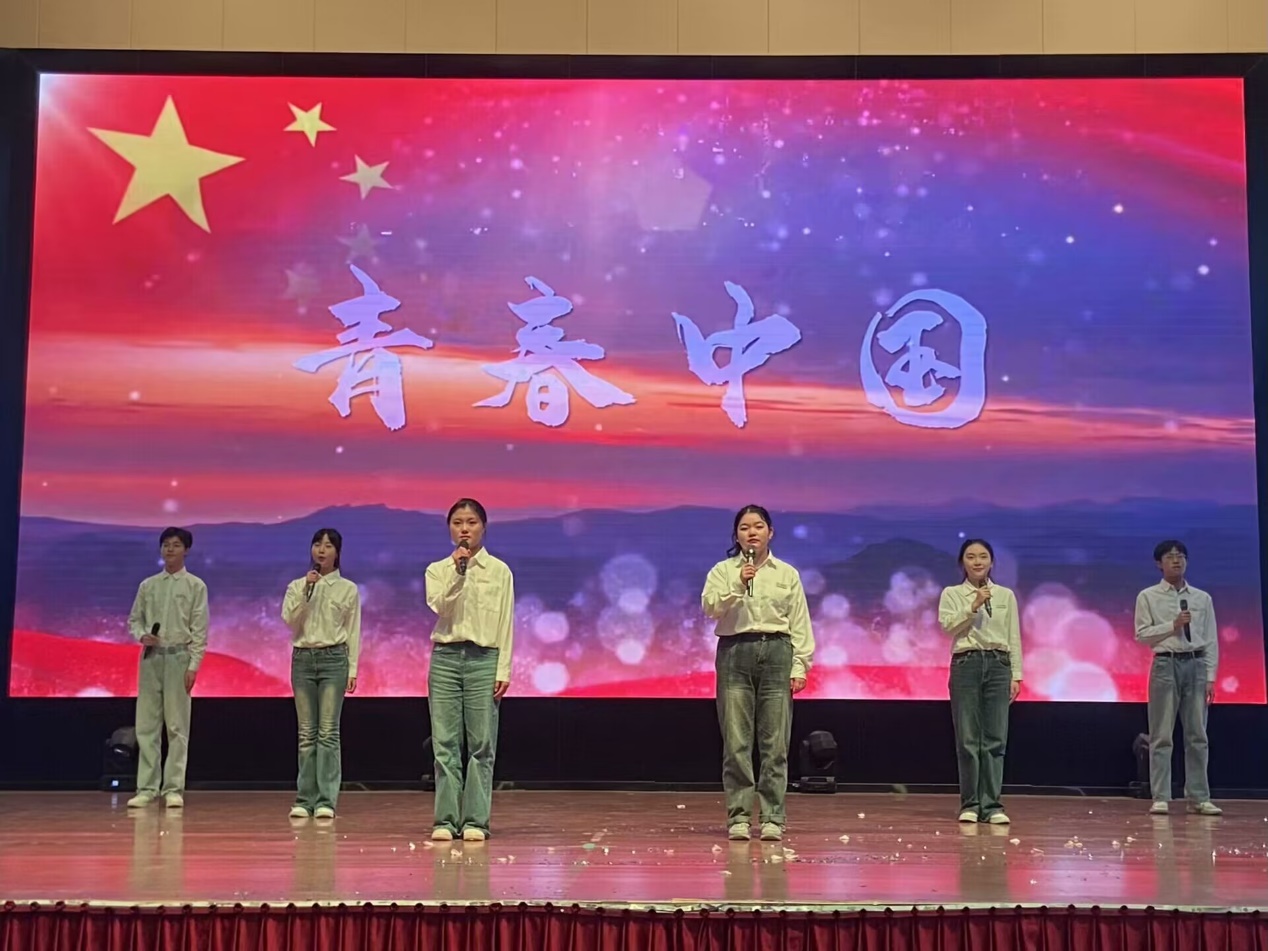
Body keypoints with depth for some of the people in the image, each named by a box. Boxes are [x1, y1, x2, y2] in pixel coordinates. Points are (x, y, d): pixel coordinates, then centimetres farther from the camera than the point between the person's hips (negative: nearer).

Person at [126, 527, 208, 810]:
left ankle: (174, 789, 2)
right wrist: (142, 636, -7)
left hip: (179, 657, -3)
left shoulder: (195, 586, 2)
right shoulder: (148, 585, 12)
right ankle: (146, 788, 6)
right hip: (151, 657, 3)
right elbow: (134, 619, 16)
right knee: (147, 725, 2)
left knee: (177, 726, -2)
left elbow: (199, 629, -2)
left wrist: (193, 665, -10)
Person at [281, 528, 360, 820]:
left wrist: (353, 669, 0)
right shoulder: (297, 586, 9)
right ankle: (304, 799, 7)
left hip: (334, 658, -2)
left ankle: (326, 801, -5)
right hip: (303, 658, 2)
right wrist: (306, 591, -12)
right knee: (306, 732, 3)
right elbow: (289, 620, -4)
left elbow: (353, 632, 5)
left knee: (328, 731, -6)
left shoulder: (348, 589, 5)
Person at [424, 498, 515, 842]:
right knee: (445, 743, 0)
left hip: (484, 659, -1)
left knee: (482, 744, -1)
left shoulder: (499, 571, 5)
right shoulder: (437, 570, 8)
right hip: (445, 658, 1)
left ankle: (475, 820, 4)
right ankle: (445, 819, 5)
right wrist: (458, 570, -17)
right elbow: (439, 605, -10)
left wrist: (503, 670, -5)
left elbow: (506, 624, 2)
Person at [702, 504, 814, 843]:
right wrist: (738, 585, -20)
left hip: (777, 653, 1)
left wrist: (800, 665, 1)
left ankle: (772, 818, 5)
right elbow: (709, 607, -8)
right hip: (735, 653, -1)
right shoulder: (723, 571, 7)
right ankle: (738, 817, 4)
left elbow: (800, 624, 8)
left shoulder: (787, 573, 10)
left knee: (775, 742, -1)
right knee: (736, 742, -2)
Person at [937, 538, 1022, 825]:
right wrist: (973, 606, -17)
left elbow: (1014, 638, 8)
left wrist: (1016, 675, 3)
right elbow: (948, 626, -9)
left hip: (998, 665, 2)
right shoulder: (952, 594, 6)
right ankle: (970, 804, 8)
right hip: (966, 664, -1)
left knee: (995, 739, 0)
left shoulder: (1006, 595, 11)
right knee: (968, 739, 0)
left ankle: (992, 805, 5)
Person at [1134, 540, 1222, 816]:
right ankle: (1161, 798, 3)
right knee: (1161, 736, 0)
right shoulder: (1148, 597, 2)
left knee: (1197, 736, 5)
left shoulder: (1202, 598, 9)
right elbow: (1142, 634, -2)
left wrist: (1210, 677, 0)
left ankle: (1199, 798, 11)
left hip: (1196, 665, 2)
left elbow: (1211, 640, 7)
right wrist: (1172, 625, -14)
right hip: (1165, 665, -2)